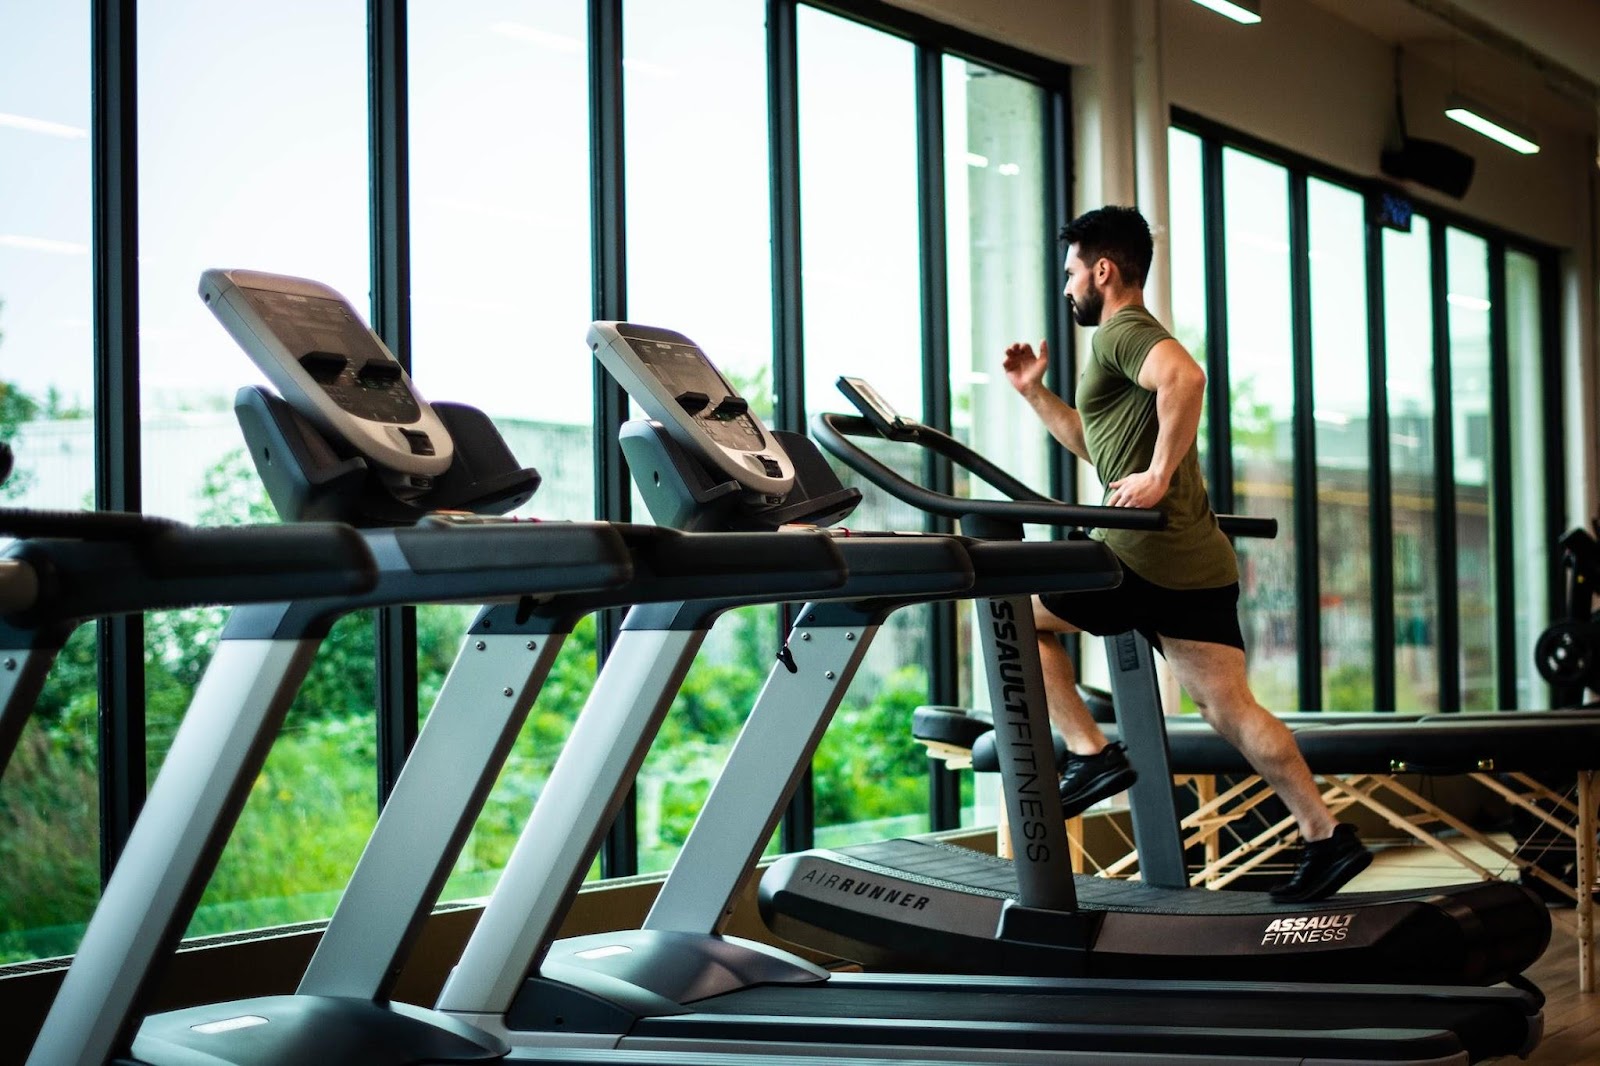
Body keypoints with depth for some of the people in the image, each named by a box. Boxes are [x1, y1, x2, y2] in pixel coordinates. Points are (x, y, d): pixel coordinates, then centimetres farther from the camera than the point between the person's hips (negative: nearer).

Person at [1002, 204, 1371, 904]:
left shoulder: (1122, 331, -6)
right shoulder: (1132, 338, 26)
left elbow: (1185, 375, -30)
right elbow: (1097, 444, 37)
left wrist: (1159, 474, -26)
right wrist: (1034, 393, 30)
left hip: (1150, 557, -10)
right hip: (1200, 563, 10)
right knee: (1228, 708, 7)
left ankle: (1090, 754, 2)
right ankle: (1326, 838, 4)